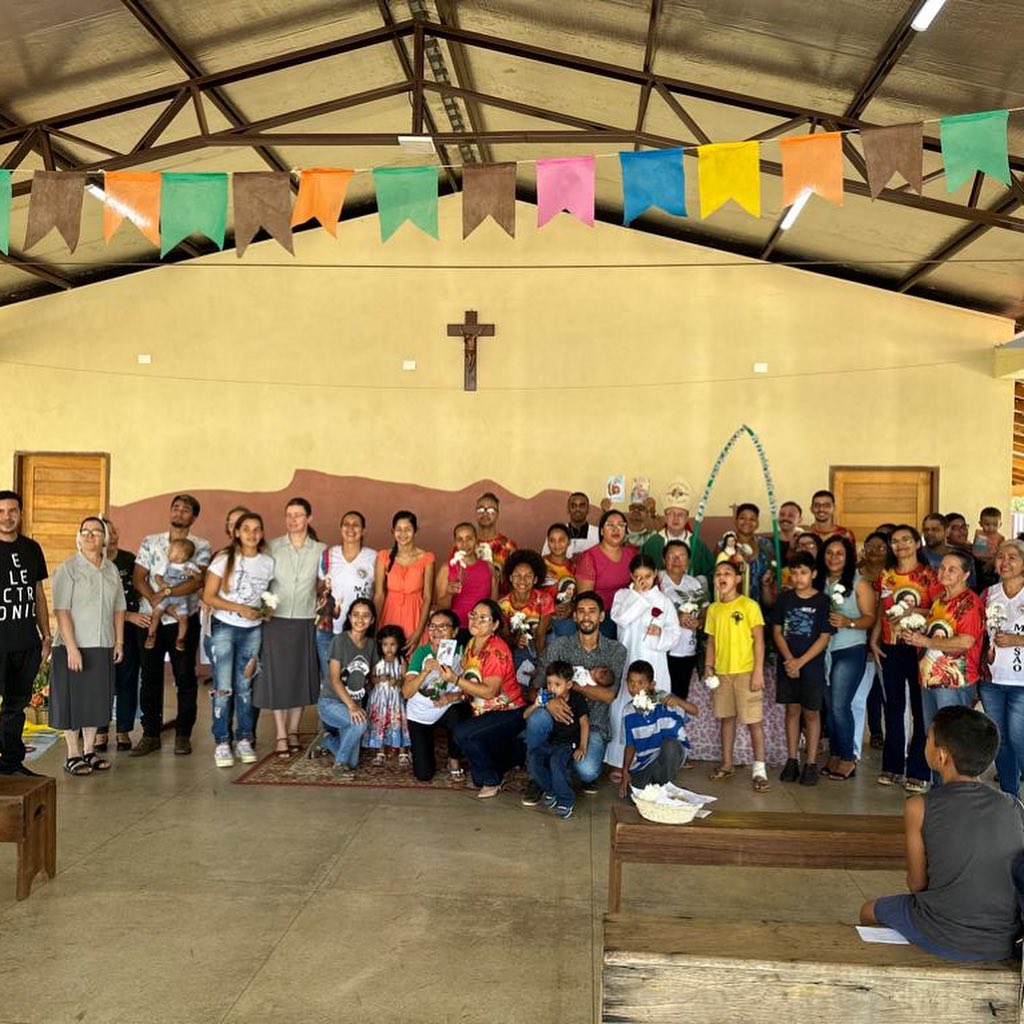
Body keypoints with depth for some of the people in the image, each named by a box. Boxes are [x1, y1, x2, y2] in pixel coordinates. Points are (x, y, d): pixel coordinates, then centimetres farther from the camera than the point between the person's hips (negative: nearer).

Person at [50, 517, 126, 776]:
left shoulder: (111, 570, 10)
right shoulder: (68, 568, -7)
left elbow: (119, 608, 15)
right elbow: (61, 610, -13)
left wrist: (119, 641, 7)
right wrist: (71, 647, -19)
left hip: (103, 647, 5)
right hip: (74, 646, -5)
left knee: (97, 698, 10)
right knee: (72, 699, 1)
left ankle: (89, 751, 21)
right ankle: (73, 755, 11)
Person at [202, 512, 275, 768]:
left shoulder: (268, 563, 3)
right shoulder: (224, 559, -7)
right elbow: (208, 596, -9)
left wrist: (265, 610, -3)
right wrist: (239, 608, -18)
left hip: (253, 630, 3)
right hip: (225, 628, -3)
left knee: (245, 686, 9)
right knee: (223, 687, -4)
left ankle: (243, 740, 17)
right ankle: (221, 743, 4)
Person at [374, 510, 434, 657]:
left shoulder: (426, 558, -1)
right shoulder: (384, 557, 2)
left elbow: (428, 597, -2)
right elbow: (379, 595, -1)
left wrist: (419, 632, -10)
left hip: (415, 617, -1)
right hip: (390, 615, 1)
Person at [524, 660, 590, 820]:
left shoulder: (576, 699, -6)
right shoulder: (547, 698, 0)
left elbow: (584, 723, -2)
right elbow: (525, 716, 3)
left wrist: (582, 747, -10)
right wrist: (536, 705, -17)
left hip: (568, 743, -4)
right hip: (550, 741, 4)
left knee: (556, 761, -33)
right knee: (532, 756, -23)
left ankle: (566, 800, -15)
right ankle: (550, 790, -2)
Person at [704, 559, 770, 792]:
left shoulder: (749, 606, -6)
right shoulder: (714, 609, 9)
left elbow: (758, 640, -8)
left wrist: (758, 671, -12)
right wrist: (708, 666, 5)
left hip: (746, 672, -5)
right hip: (722, 672, 5)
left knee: (754, 719, -3)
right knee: (726, 717, 13)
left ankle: (759, 768, 4)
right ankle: (727, 764, 23)